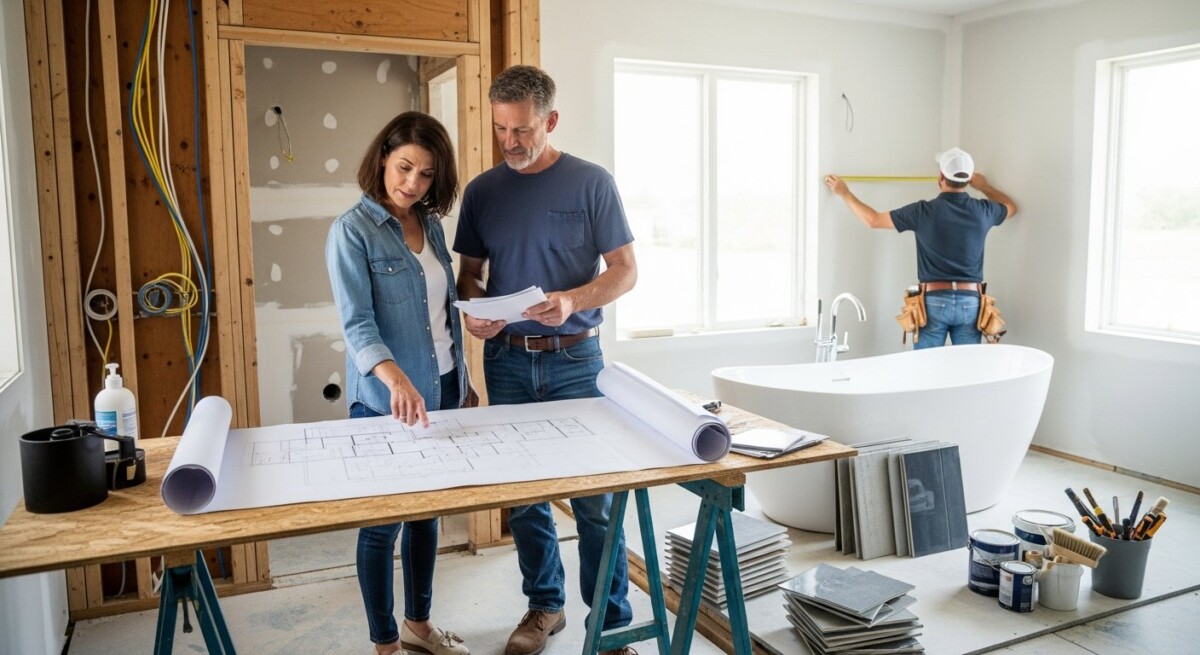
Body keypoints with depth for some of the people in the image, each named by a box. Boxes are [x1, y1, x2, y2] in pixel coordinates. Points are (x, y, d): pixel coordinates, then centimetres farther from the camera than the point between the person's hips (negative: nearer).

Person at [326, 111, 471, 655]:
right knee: (382, 525, 6)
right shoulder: (353, 230, -11)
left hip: (442, 388, 7)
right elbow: (357, 323, -21)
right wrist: (396, 379, -37)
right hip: (386, 400, -6)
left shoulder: (430, 224, 8)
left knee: (428, 511, 17)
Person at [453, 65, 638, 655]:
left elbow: (625, 269, -2)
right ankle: (544, 606, 30)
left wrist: (573, 301, -20)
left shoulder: (592, 183, -3)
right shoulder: (482, 190, 6)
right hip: (507, 360, 3)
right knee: (523, 495, 12)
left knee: (594, 497, 1)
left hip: (574, 360, -3)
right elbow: (468, 272, 12)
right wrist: (473, 310, -10)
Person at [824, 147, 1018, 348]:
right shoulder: (982, 211, 1)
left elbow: (873, 220, 2)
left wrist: (844, 193, 14)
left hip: (934, 300, -2)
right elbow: (1011, 207, 27)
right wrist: (985, 186, 42)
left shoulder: (924, 211, -8)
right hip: (970, 301, 3)